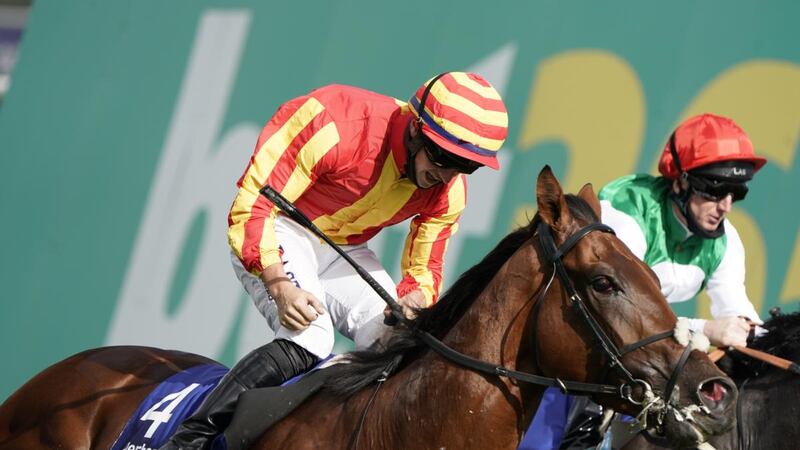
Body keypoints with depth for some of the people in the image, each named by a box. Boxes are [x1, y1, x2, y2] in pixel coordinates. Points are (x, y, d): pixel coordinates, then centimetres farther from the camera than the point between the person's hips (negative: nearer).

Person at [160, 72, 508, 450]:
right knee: (308, 338, -29)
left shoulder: (448, 193, -11)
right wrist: (280, 285, -41)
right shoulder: (336, 124, -31)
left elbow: (423, 270, 0)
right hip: (269, 233, -6)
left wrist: (413, 301, -26)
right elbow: (251, 206, -29)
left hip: (345, 250, 6)